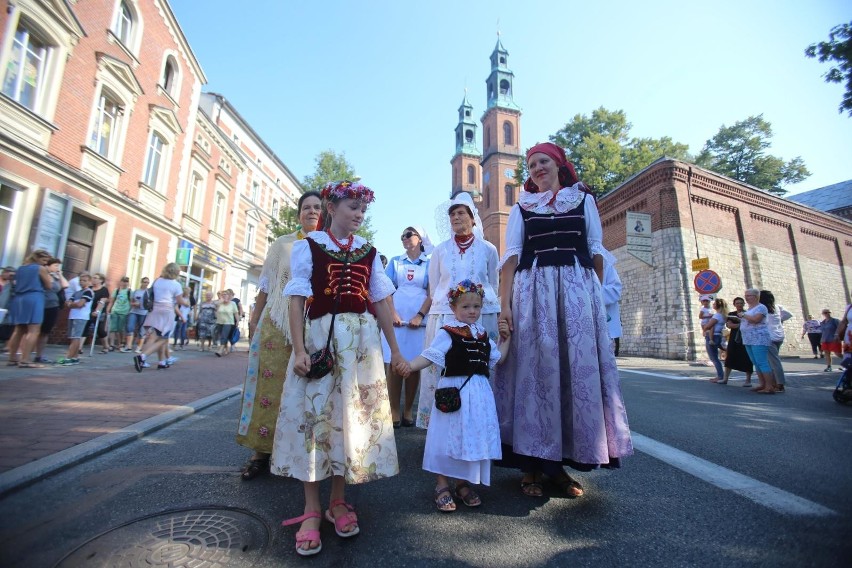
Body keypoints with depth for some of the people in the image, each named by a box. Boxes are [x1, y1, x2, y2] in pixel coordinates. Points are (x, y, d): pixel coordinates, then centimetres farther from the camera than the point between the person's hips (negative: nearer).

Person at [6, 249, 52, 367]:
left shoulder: (20, 268, 19)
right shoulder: (41, 269, -2)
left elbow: (17, 283, 26)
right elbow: (48, 286, 0)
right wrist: (47, 273, 10)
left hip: (18, 299, 8)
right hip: (34, 299, -8)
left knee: (19, 330, 14)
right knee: (33, 331, -9)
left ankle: (12, 358, 16)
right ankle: (25, 360, -15)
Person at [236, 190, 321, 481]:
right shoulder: (282, 244, 9)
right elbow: (266, 285, 11)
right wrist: (254, 318, 8)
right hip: (277, 324, 1)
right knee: (269, 383, 3)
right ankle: (262, 451, 16)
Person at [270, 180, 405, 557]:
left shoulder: (368, 251, 10)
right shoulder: (308, 246, 2)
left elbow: (380, 302, 9)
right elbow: (297, 299, -3)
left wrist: (395, 351, 7)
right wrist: (299, 349, -13)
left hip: (361, 341, 3)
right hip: (319, 338, -2)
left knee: (351, 415, 7)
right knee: (313, 414, 1)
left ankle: (338, 501, 25)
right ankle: (312, 510, 18)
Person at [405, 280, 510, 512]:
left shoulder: (482, 334, 11)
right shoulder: (447, 333, -9)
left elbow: (498, 358, 21)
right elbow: (430, 356, -18)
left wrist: (506, 338, 19)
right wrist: (408, 366, -32)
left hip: (479, 392, 6)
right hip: (454, 390, -6)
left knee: (473, 437, 13)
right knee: (450, 437, 4)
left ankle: (463, 484, 32)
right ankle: (442, 486, 23)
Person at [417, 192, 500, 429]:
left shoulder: (488, 249, 6)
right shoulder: (440, 251, 8)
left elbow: (493, 287, 13)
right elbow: (434, 288, 12)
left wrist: (484, 305, 10)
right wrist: (445, 305, 7)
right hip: (444, 317, 1)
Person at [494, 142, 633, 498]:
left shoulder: (584, 200, 17)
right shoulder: (521, 207, 14)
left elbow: (596, 251, 12)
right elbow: (512, 255, 3)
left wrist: (598, 295, 4)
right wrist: (505, 302, -7)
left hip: (578, 289, 1)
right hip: (533, 291, -1)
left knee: (578, 368, 0)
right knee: (536, 368, -2)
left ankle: (562, 461, 15)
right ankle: (533, 464, 9)